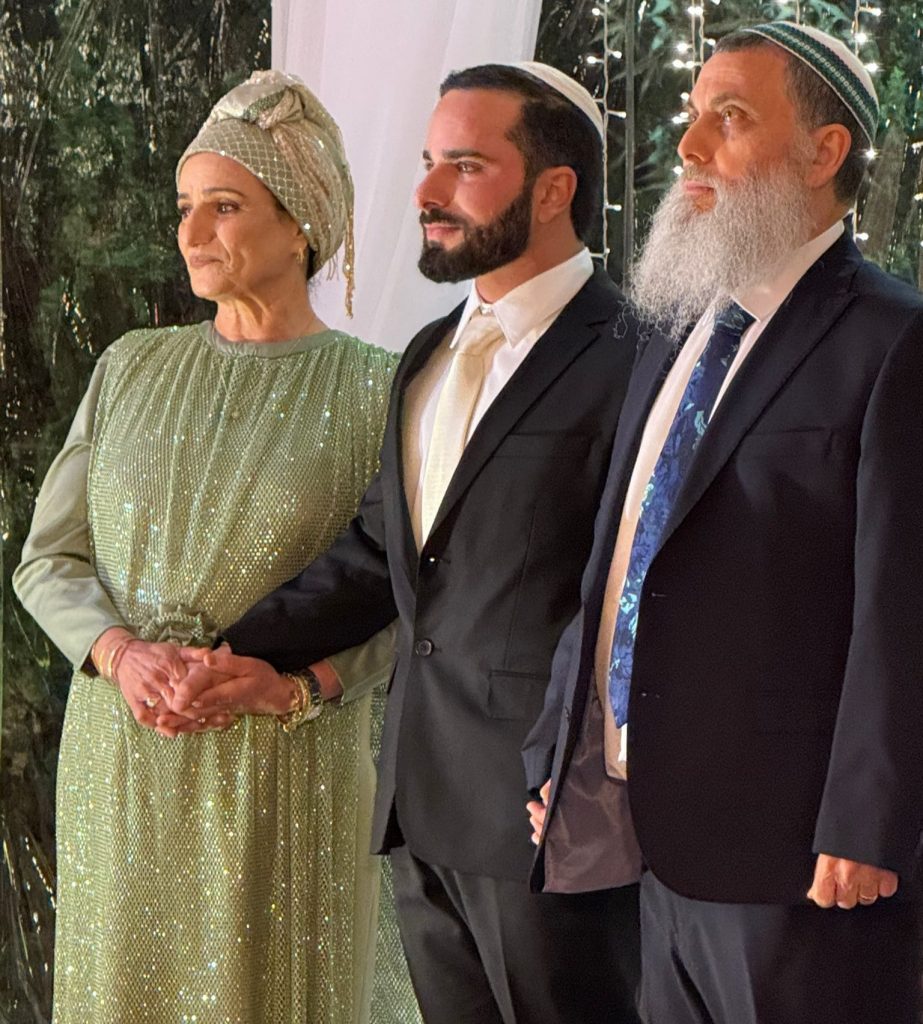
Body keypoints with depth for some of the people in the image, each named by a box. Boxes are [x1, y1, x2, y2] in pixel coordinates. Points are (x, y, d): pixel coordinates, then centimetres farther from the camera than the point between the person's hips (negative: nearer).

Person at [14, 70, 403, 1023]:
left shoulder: (377, 391, -5)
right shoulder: (132, 369, 5)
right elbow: (51, 561, 4)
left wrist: (292, 681, -22)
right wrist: (124, 656, -16)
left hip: (284, 773, -3)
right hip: (121, 760, 3)